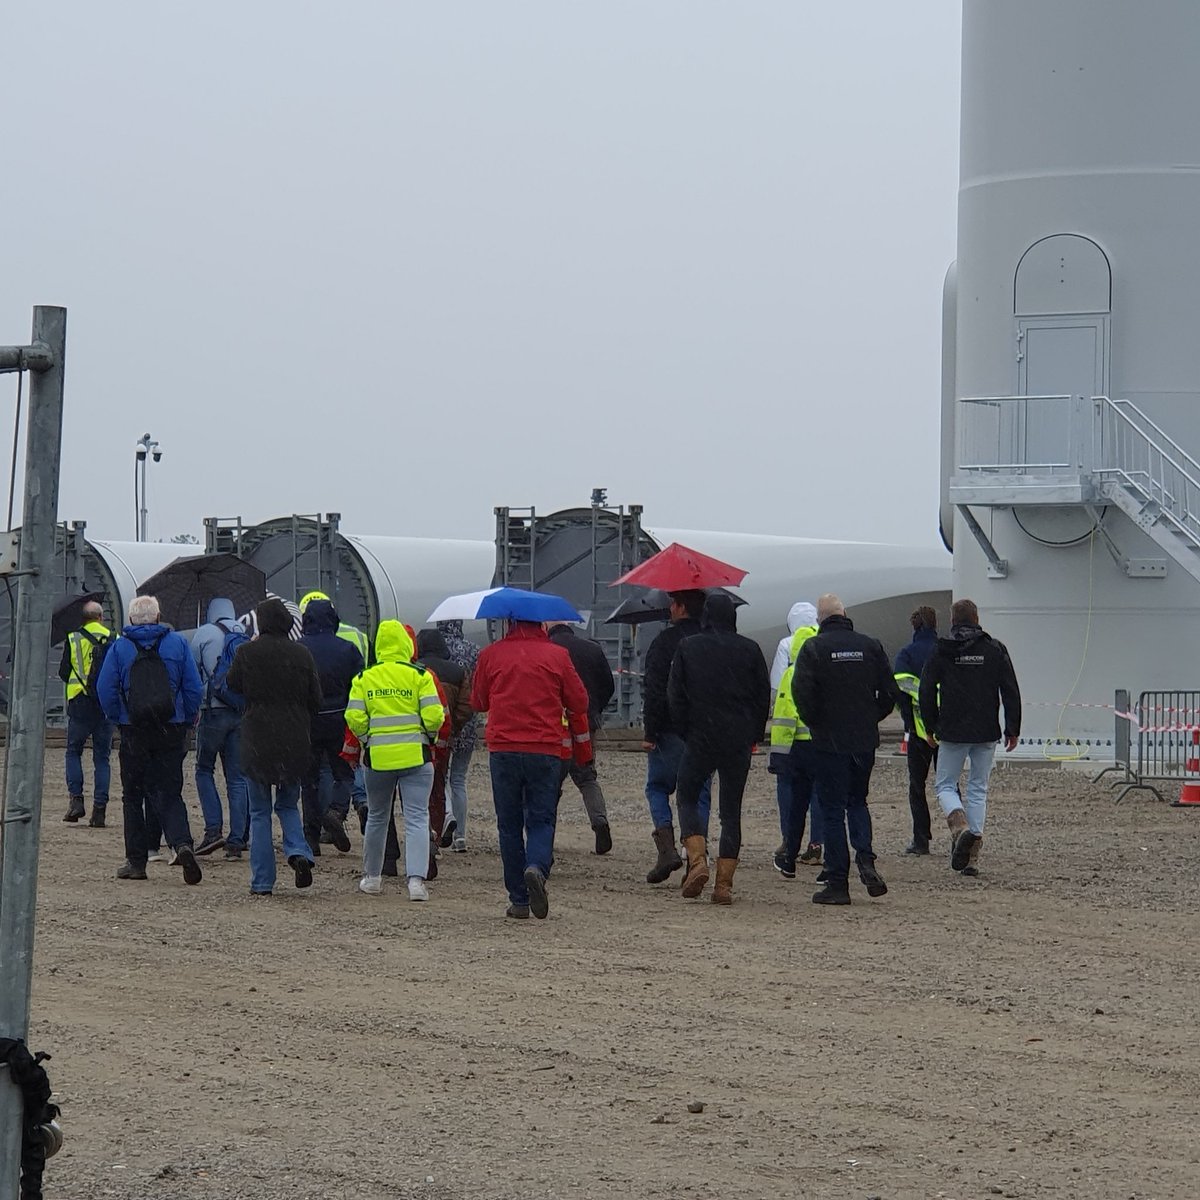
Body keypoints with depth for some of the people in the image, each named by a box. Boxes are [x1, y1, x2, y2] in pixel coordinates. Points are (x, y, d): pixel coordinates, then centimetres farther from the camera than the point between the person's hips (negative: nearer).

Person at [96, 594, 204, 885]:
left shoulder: (119, 647, 0)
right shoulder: (178, 643, 4)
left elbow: (105, 689, -3)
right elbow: (194, 688, 2)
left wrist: (117, 719, 9)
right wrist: (186, 722, 12)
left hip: (134, 732, -1)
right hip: (171, 731, 1)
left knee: (133, 795, 9)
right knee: (169, 793, 5)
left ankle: (136, 861, 9)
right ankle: (182, 844, -21)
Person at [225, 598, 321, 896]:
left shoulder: (247, 652, -8)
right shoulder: (301, 654, -1)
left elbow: (233, 685, 8)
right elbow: (315, 699, 5)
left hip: (257, 740, -2)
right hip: (294, 742, 2)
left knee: (260, 812, 7)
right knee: (288, 804, 19)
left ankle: (262, 882, 5)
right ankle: (298, 852, -8)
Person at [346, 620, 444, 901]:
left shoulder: (364, 678, 1)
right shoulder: (419, 675, -5)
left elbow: (354, 719, -3)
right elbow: (434, 716, -9)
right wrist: (429, 736, 12)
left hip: (378, 757, 2)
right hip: (416, 756, -2)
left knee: (377, 817, 18)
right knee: (417, 818, -2)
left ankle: (372, 877, 27)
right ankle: (416, 879, -16)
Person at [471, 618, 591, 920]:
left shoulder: (491, 655, 1)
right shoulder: (557, 655, 0)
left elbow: (478, 702, 13)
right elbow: (579, 702, 4)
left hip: (503, 749, 1)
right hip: (546, 750, -1)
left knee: (509, 825, 8)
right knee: (541, 819, 6)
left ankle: (518, 900, 7)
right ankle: (537, 867, -24)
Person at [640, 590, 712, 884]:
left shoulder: (665, 641, -8)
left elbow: (654, 691, -13)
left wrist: (649, 732, -10)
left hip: (670, 730, -4)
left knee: (657, 787, 10)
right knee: (699, 794, 8)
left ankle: (667, 847, -7)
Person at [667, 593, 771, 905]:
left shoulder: (688, 648, -1)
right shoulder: (750, 650, 3)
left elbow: (675, 696, -2)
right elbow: (764, 696, 5)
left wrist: (685, 732, 7)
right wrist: (753, 736, 13)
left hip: (700, 739, -2)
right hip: (739, 742, 2)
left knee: (688, 799, 13)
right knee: (731, 810, 6)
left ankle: (697, 860, -10)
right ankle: (724, 882, 1)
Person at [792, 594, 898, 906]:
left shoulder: (813, 648, -8)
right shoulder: (870, 646, 4)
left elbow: (802, 693, -15)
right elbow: (889, 693, 4)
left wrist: (814, 722, 3)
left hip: (829, 740, -4)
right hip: (865, 740, 4)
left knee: (832, 810, 2)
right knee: (857, 801, 20)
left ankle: (837, 883, 0)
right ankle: (866, 861, -2)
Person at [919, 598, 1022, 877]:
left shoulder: (941, 652, -2)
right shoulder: (995, 650, 2)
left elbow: (926, 692, -2)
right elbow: (1011, 691, 1)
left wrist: (930, 728, 8)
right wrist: (1013, 730, 7)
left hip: (952, 733, -2)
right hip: (986, 733, 2)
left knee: (945, 785, 11)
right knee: (978, 789, 11)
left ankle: (961, 828, -19)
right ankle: (972, 857, 7)